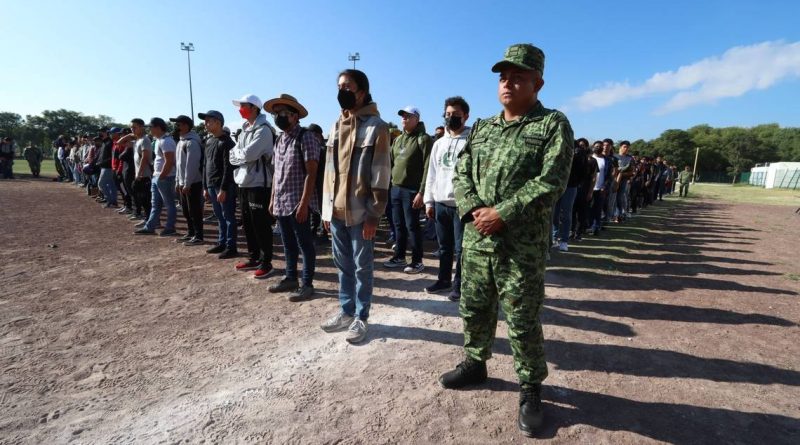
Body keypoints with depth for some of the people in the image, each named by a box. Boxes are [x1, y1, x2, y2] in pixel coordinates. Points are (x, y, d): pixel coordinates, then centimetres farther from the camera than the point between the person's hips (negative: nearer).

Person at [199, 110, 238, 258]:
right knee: (219, 217, 15)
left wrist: (223, 189, -20)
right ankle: (221, 243, 24)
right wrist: (205, 187, 16)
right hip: (211, 185, 8)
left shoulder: (226, 142, -10)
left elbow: (228, 167, -16)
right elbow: (206, 165, 19)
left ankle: (231, 247, 3)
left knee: (228, 217, -2)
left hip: (224, 186, -8)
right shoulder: (208, 141, 16)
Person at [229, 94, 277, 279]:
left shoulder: (263, 130, -11)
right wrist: (241, 155, -6)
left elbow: (248, 154, -20)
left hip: (258, 184, -9)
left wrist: (237, 153, -1)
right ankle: (254, 258, 26)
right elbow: (233, 156, 14)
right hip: (243, 183, 9)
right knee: (247, 224, 14)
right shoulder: (244, 130, 17)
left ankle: (266, 263, 5)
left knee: (261, 225, -4)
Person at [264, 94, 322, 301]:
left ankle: (307, 284, 12)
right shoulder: (280, 140, 15)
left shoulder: (306, 137, -10)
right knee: (288, 244, 16)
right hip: (281, 203, 8)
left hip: (298, 203, -8)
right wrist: (273, 199, 16)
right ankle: (290, 278, 29)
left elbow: (311, 173, -15)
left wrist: (304, 203, -20)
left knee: (305, 244, 2)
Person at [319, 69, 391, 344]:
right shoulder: (337, 126, 15)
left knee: (362, 267, 5)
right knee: (343, 265, 15)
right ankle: (346, 311, 30)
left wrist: (374, 214, -15)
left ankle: (361, 317, 19)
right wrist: (326, 208, 12)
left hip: (360, 212, -7)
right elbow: (329, 169, 15)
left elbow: (381, 174, -11)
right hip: (336, 211, 7)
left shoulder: (376, 126, -7)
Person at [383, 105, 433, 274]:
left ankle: (417, 261, 10)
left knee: (412, 226, -1)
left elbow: (427, 168, -14)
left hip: (411, 190, -7)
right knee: (399, 225, 13)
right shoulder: (398, 139, 16)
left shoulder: (423, 139, -7)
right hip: (395, 189, 7)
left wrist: (421, 192, -19)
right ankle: (399, 256, 25)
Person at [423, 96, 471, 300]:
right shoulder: (439, 143, 14)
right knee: (444, 246, 16)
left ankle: (459, 285, 16)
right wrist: (429, 201, 9)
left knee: (460, 248, 1)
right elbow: (431, 174, 14)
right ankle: (444, 280, 31)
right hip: (440, 203, 6)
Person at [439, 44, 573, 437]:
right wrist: (474, 210, -10)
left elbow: (551, 182, -14)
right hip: (476, 239, 5)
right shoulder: (481, 128, 14)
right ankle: (474, 363, 40)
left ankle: (530, 388, 27)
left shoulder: (553, 125, -3)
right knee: (474, 308, 17)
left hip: (522, 245, -5)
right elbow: (461, 174, 8)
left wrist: (502, 214, -18)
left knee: (522, 322, 5)